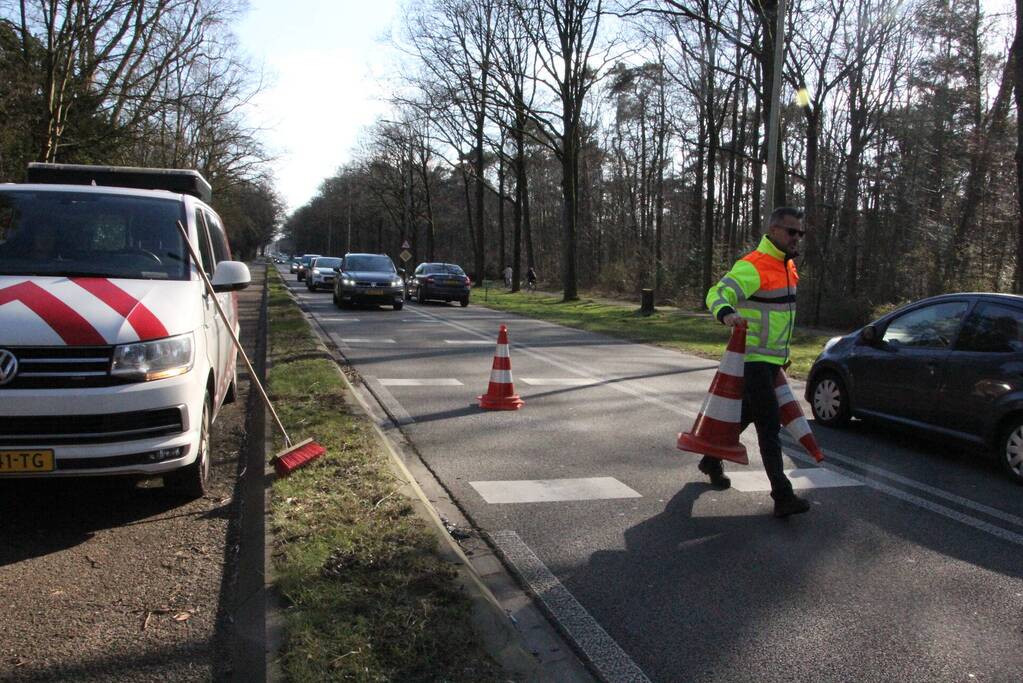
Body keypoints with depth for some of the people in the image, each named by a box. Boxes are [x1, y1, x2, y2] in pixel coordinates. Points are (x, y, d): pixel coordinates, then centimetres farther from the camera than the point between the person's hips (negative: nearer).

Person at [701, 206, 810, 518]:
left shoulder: (787, 265, 13)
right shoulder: (752, 266, -17)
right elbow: (718, 293, -29)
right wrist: (726, 313, -52)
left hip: (774, 358, 9)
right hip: (754, 358, -9)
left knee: (746, 414, 20)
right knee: (769, 425, -11)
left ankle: (712, 460, 39)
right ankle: (783, 496, -11)